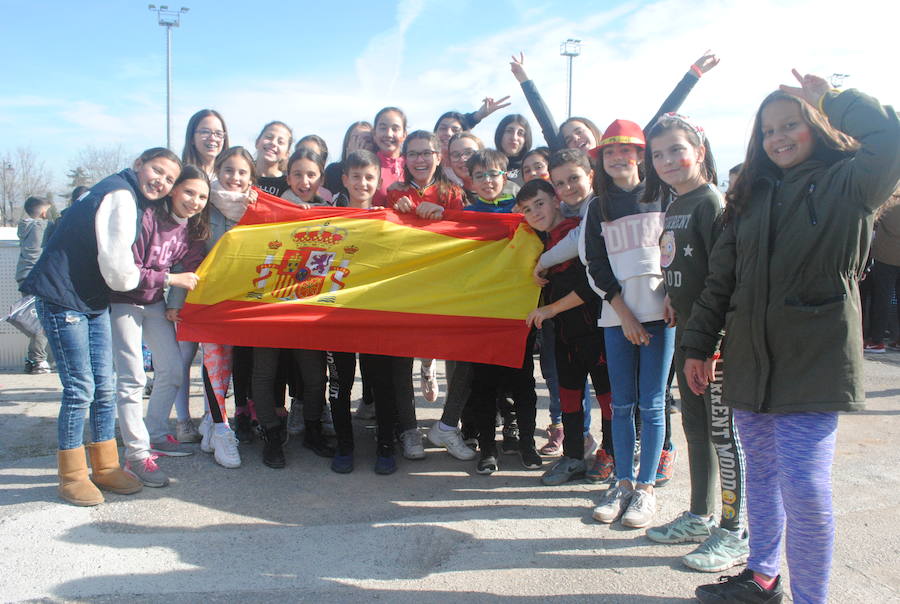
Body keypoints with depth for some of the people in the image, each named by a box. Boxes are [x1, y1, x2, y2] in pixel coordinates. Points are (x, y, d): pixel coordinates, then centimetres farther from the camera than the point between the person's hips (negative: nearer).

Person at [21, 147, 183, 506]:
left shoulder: (130, 199, 13)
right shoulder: (120, 196, -18)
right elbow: (119, 273, -20)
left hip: (93, 303, 10)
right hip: (62, 299, -10)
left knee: (104, 387, 10)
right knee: (80, 389, -5)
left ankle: (105, 468, 21)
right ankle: (72, 476, 9)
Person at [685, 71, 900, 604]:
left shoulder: (847, 183, -1)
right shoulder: (752, 195, 13)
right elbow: (721, 276, 13)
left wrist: (831, 98, -11)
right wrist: (700, 344, 11)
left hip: (814, 361, -5)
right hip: (750, 361, 6)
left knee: (804, 486, -10)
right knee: (761, 474, 16)